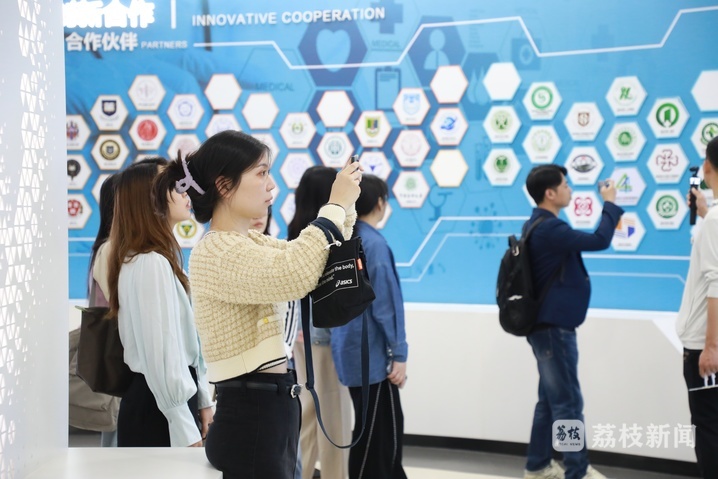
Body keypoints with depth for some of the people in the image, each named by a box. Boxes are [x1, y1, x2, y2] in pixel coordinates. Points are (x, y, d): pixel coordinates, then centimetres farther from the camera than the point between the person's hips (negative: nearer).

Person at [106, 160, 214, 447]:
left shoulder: (161, 258, 14)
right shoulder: (151, 263, -18)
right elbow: (161, 351, -21)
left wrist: (202, 400, 16)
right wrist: (185, 429, -19)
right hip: (158, 406, -10)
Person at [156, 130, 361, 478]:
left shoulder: (251, 242, 12)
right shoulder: (214, 253, -16)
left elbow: (323, 263, 19)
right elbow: (294, 275, -32)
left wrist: (345, 208, 1)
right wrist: (335, 206, -21)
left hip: (273, 410, 10)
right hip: (249, 418, -10)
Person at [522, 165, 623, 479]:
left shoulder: (539, 225, 12)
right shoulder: (549, 229, -22)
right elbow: (599, 241, -23)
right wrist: (610, 203, -11)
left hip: (547, 324, 10)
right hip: (554, 326, -10)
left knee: (550, 399, 15)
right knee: (568, 403, -3)